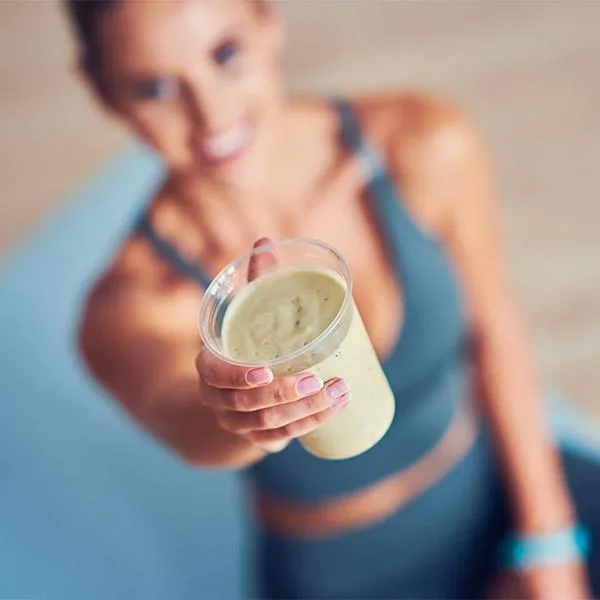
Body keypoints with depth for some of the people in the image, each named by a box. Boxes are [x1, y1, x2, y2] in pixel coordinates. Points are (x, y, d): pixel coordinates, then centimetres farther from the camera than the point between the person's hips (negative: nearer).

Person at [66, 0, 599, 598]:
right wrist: (239, 412, -62)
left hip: (496, 486, 1)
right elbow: (191, 433, -40)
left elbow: (492, 325, -5)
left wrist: (547, 542, -4)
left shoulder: (430, 149, -17)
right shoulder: (133, 309, -23)